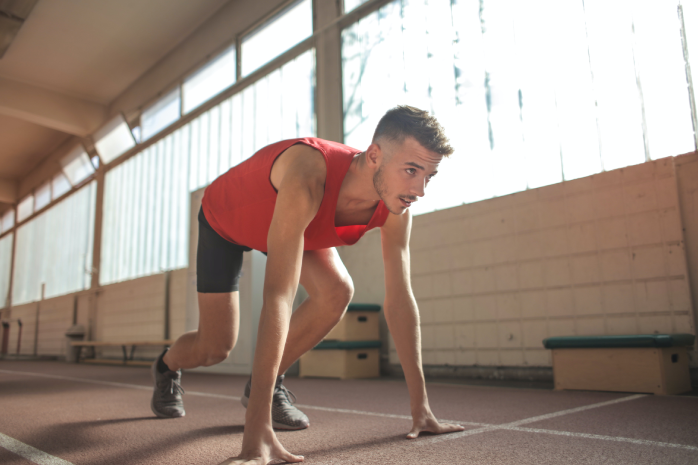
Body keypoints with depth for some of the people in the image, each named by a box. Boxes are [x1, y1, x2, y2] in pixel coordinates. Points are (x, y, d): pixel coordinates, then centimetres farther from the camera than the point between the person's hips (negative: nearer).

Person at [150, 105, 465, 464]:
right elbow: (278, 296, -53)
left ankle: (264, 385, 3)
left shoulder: (397, 208, -27)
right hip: (223, 219, -4)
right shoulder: (308, 177, -48)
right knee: (215, 348, -5)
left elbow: (399, 300, -21)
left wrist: (420, 406, -21)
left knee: (337, 292, -22)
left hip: (291, 220, 5)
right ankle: (167, 367, 35)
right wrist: (257, 429, -54)